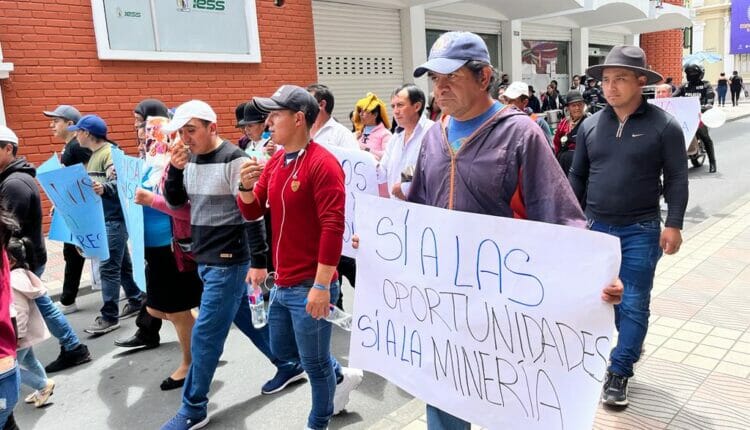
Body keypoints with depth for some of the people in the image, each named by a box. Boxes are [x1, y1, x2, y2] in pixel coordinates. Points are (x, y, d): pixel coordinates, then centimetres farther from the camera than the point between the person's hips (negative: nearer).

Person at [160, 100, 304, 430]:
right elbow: (175, 202, 10)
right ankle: (290, 366, 36)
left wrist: (258, 261, -19)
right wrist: (175, 170, -7)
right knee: (247, 319, 19)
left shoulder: (233, 160, -17)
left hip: (229, 261, -8)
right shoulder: (191, 160, 7)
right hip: (205, 259, 8)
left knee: (205, 335, -1)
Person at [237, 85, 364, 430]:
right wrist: (246, 185, -10)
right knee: (283, 349, 24)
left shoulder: (322, 164, -17)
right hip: (282, 283, 9)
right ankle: (341, 377, 44)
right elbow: (252, 212, 11)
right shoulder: (275, 162, 8)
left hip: (310, 286, -8)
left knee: (315, 363, 9)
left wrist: (321, 286, -22)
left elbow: (333, 227, -22)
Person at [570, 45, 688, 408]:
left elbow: (676, 179, -6)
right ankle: (632, 344, 40)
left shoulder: (663, 125, -6)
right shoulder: (590, 125, 3)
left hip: (641, 230, -3)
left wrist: (673, 224, -12)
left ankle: (618, 372, 14)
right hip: (597, 227, 4)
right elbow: (577, 176, 9)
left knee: (633, 303, 2)